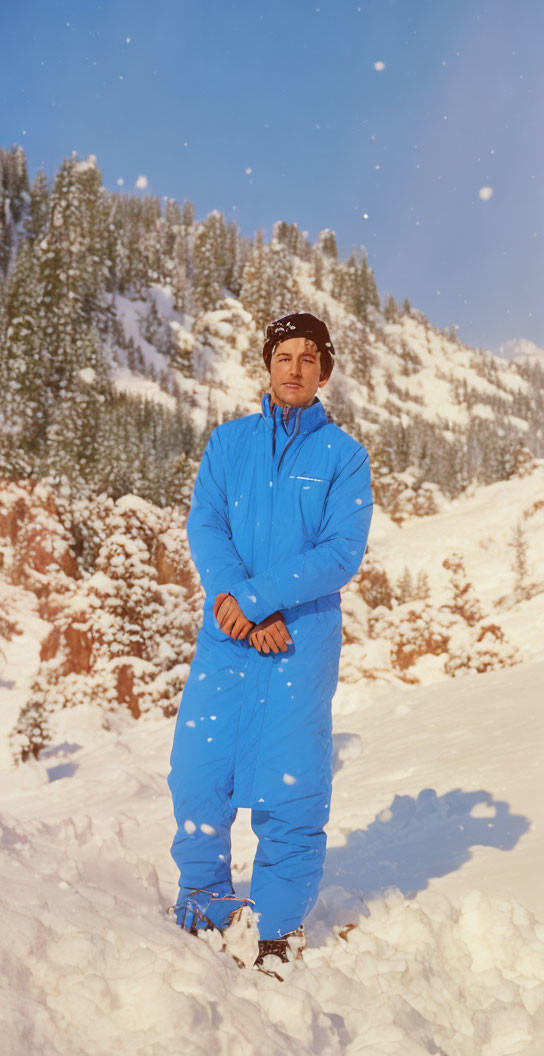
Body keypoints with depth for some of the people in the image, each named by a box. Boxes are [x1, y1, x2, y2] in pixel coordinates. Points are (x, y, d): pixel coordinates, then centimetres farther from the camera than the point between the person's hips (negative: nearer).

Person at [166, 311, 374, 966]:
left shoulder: (344, 456, 5)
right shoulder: (228, 441, 13)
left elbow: (343, 553, -6)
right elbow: (204, 526, 2)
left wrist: (253, 596, -16)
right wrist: (242, 603, -14)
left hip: (304, 636, -2)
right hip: (225, 635, 2)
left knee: (289, 788, -2)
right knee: (197, 774, 0)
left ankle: (279, 932, 15)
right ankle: (202, 914, 20)